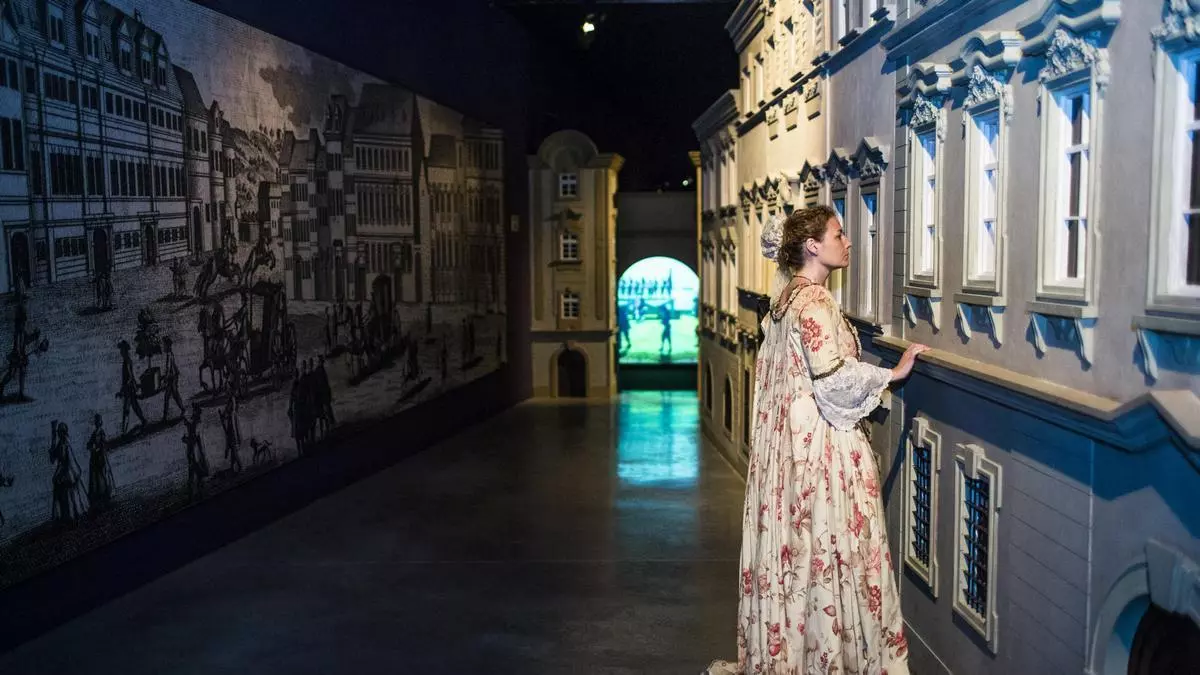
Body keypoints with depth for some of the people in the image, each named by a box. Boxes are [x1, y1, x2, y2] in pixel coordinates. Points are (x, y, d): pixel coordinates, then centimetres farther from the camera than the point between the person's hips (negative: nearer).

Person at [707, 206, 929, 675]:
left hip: (787, 437, 10)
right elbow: (835, 380, -21)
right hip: (818, 443, -10)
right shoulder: (814, 302, -18)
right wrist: (893, 373, -11)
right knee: (823, 544, 0)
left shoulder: (787, 296, 12)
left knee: (792, 541, 15)